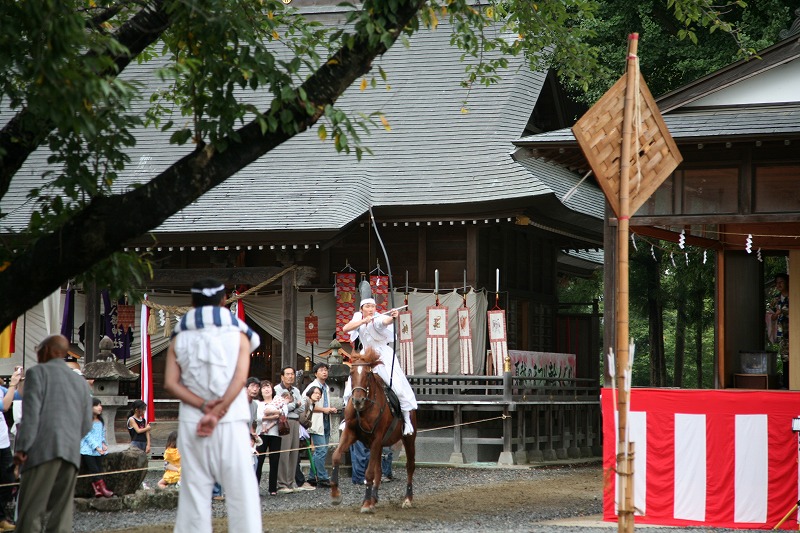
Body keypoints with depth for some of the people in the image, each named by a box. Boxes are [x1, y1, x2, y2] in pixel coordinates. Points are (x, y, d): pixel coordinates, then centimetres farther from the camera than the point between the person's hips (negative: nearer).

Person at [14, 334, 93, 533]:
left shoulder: (37, 372, 5)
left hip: (43, 449, -5)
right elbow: (86, 425, 17)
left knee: (31, 511, -8)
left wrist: (21, 448, -10)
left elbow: (31, 412, -8)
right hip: (72, 453, 5)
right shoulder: (80, 382, 21)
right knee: (61, 514, 3)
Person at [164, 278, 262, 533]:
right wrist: (217, 412, -13)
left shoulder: (180, 337, 8)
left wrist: (203, 406, -8)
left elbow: (171, 383, -2)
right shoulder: (237, 333, 4)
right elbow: (240, 377, -9)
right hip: (231, 421, -2)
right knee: (241, 488, -2)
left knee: (194, 490, 4)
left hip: (191, 422, 2)